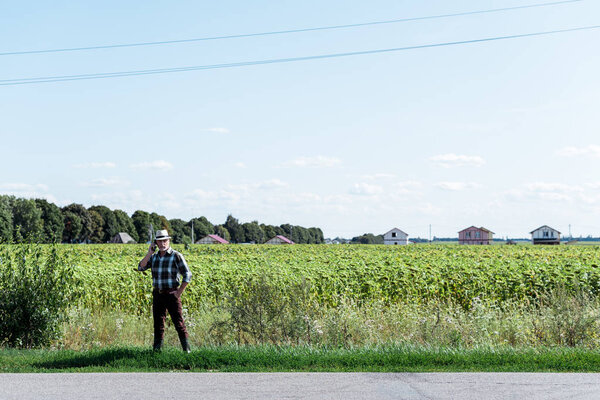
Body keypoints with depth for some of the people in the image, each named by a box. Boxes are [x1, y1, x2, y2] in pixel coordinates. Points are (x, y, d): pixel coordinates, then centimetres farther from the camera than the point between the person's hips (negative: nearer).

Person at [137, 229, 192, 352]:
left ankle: (187, 349, -1)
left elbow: (187, 275, -10)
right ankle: (156, 350, 15)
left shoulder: (176, 256, -8)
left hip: (172, 294, -5)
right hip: (157, 294, 5)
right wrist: (149, 253, -7)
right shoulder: (154, 257, 10)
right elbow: (141, 267, -1)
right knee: (158, 323, 9)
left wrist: (179, 293, -12)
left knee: (179, 322, -5)